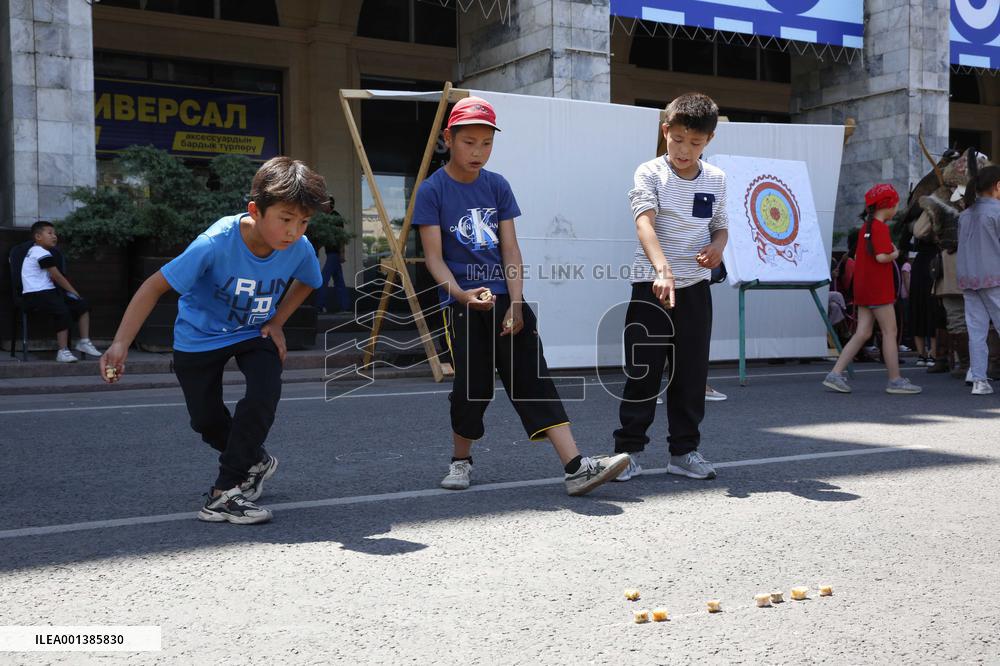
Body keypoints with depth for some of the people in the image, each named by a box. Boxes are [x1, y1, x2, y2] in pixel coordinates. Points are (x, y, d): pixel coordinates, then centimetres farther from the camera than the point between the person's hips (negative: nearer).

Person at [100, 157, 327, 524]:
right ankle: (255, 461, 36)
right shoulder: (216, 243, -36)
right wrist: (120, 343, -40)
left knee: (265, 393, -24)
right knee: (206, 420, 5)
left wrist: (277, 321, -9)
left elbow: (306, 282, 2)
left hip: (255, 332, 2)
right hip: (199, 336, -1)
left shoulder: (300, 249, -24)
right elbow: (156, 285, -31)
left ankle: (226, 490, -11)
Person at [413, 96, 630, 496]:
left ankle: (575, 467, -12)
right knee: (472, 383, -4)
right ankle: (460, 462, 21)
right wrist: (462, 295, -23)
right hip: (462, 301, -3)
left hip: (505, 297, 3)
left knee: (532, 377, -5)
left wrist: (516, 305, -8)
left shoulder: (497, 186, 6)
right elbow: (434, 257, -7)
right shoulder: (432, 190, -3)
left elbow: (510, 249, 2)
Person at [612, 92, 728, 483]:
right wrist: (663, 269, -39)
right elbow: (645, 223, -22)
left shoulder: (716, 180, 8)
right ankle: (628, 449, 7)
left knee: (692, 373, 8)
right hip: (651, 286, -4)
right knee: (643, 372, -2)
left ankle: (684, 450, 18)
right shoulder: (650, 173, -7)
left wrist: (718, 246, -6)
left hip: (696, 288, 5)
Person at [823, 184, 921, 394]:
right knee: (890, 332, 0)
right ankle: (895, 381, 6)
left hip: (863, 288, 9)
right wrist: (895, 254, -5)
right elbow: (881, 256, -25)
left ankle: (835, 374, 1)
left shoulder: (866, 227, 15)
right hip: (878, 288, -9)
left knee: (862, 333, 7)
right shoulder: (881, 227, -13)